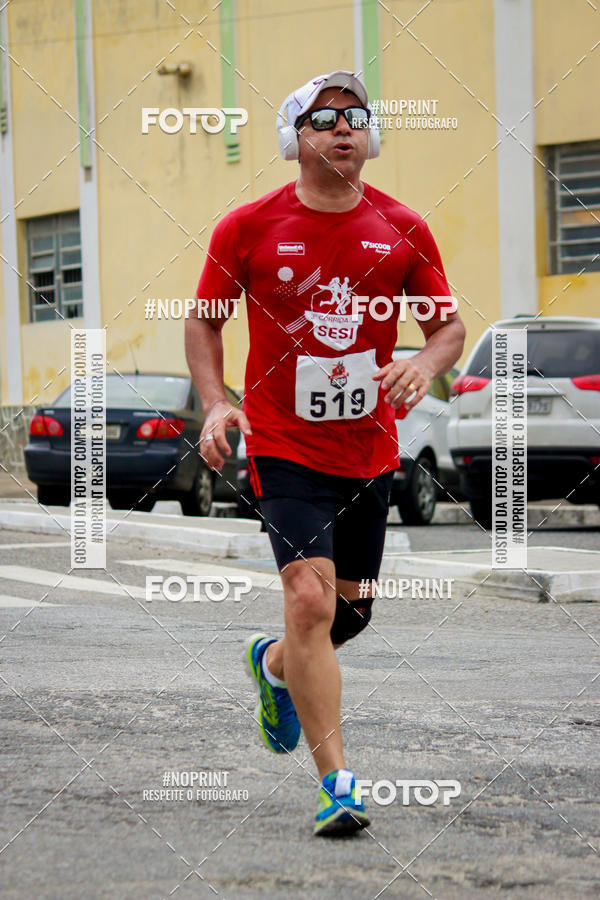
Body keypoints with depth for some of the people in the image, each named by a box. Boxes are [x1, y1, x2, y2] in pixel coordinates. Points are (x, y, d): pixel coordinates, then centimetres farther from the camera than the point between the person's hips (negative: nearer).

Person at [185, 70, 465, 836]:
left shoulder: (403, 231, 1)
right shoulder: (249, 228, -5)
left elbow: (449, 325, 8)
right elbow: (204, 321, 5)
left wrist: (426, 364, -15)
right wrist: (215, 405, -10)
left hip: (370, 451, 4)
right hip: (284, 448, -4)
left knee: (351, 613, 14)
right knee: (311, 599, -18)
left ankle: (272, 663, 49)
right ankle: (336, 782, -15)